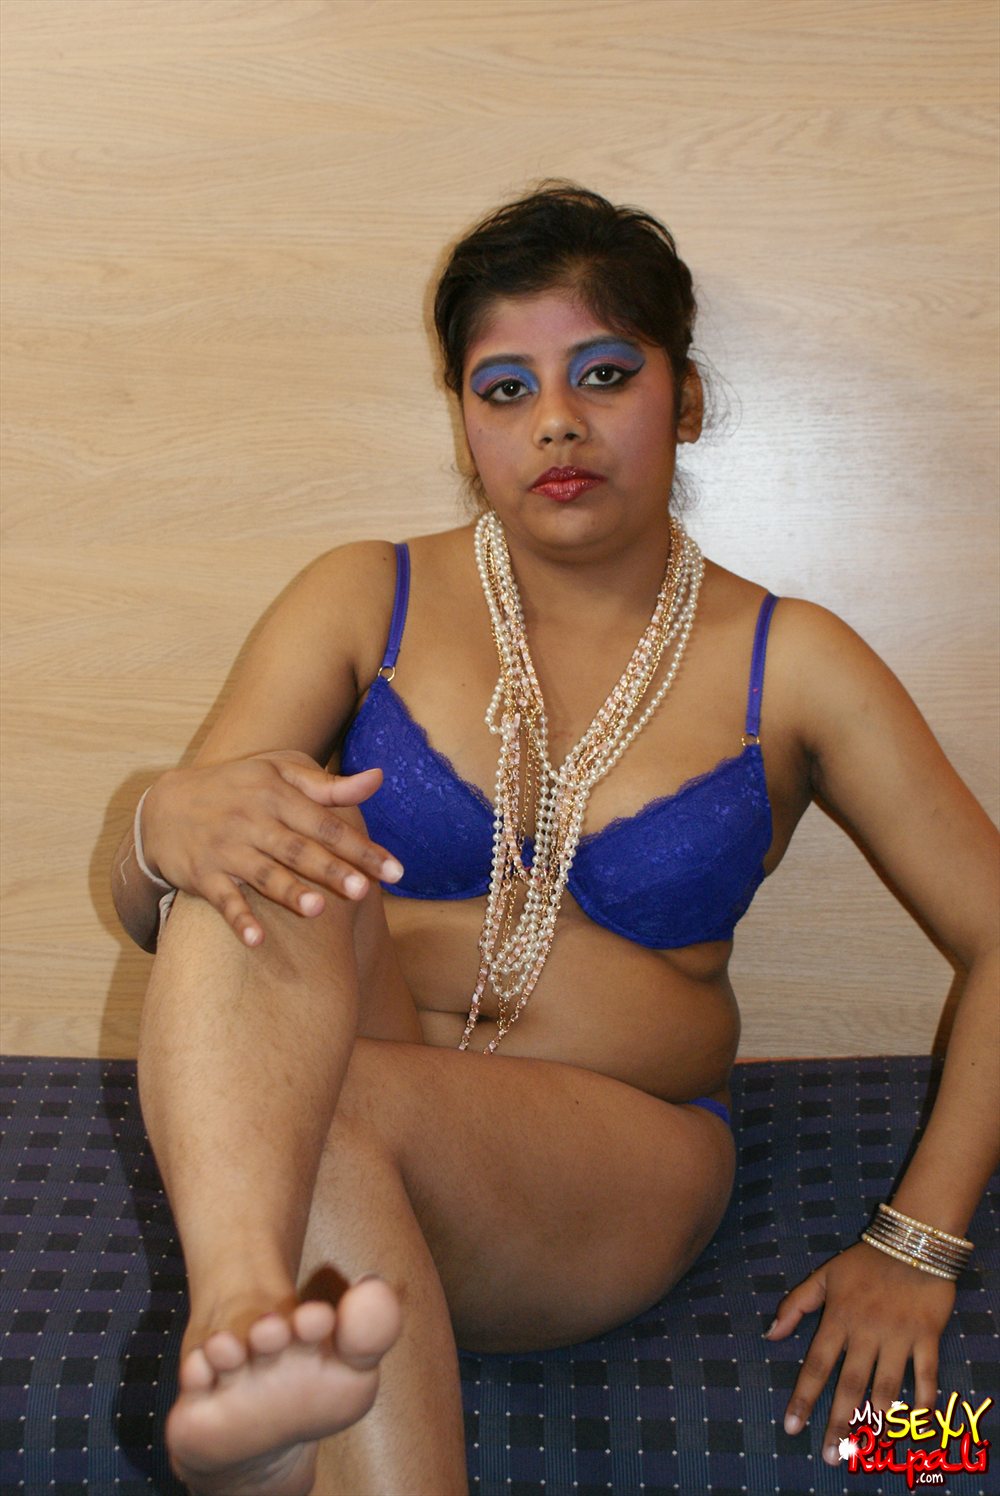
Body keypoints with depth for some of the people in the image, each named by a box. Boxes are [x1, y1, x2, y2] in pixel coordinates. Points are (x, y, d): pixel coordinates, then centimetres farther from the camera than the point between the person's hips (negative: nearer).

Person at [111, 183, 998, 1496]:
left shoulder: (789, 665, 3)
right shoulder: (364, 601, 4)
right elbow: (143, 909, -1)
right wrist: (172, 824, -26)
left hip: (619, 1168, -1)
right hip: (304, 1134, 2)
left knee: (324, 1112, -35)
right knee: (255, 859, -31)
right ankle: (245, 1307, -49)